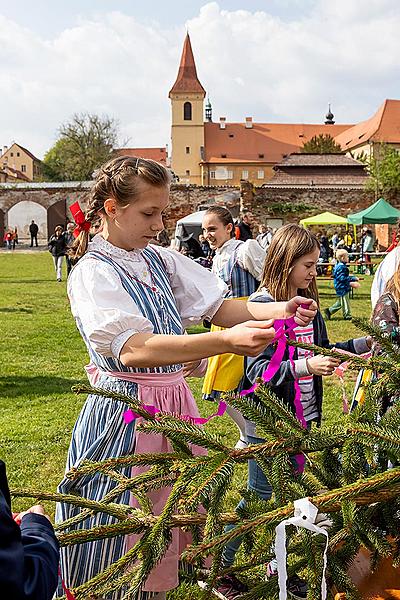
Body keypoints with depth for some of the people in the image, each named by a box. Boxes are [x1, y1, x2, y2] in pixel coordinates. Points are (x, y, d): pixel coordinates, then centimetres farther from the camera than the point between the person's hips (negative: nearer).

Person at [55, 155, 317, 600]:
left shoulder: (161, 260, 8)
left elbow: (218, 308, 5)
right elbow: (134, 349, -29)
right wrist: (227, 341, -39)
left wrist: (279, 310, -14)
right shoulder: (92, 273, -14)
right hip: (124, 412, -6)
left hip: (172, 404, 7)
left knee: (166, 529, 15)